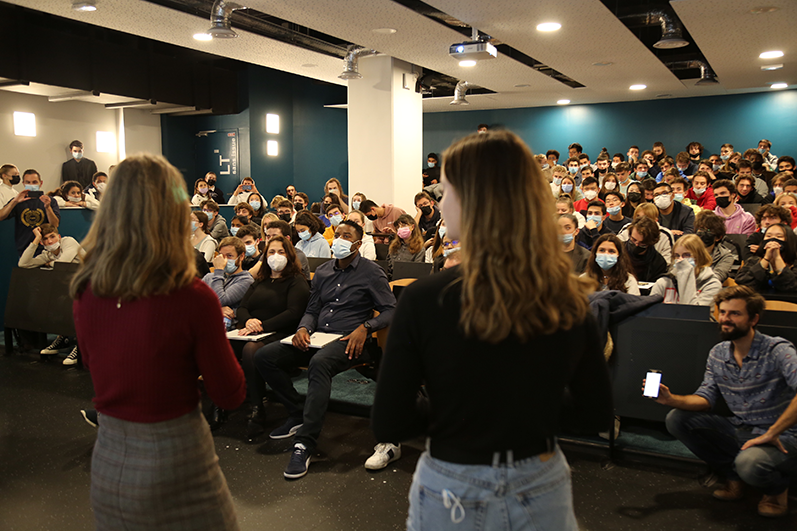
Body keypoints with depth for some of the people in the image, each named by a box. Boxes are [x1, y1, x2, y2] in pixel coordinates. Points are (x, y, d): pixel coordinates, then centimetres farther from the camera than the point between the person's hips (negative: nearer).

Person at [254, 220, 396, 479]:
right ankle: (298, 414, 1)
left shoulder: (371, 272, 2)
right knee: (264, 356, -12)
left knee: (319, 363, -40)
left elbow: (391, 309, -3)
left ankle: (305, 443, -37)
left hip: (348, 341, -6)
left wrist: (365, 327, -20)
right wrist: (303, 328, -1)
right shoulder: (322, 271, 18)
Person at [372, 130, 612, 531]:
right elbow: (597, 417, -2)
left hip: (453, 495, -2)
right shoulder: (570, 302, -12)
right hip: (542, 487, 2)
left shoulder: (423, 301, -20)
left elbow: (388, 426, -14)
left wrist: (450, 410, 2)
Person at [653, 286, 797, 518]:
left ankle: (778, 488, 4)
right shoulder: (718, 353, 3)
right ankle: (733, 477, 8)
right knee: (676, 419, -8)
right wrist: (671, 399, -17)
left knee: (749, 463, -37)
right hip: (739, 432, 6)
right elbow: (706, 398, 3)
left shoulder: (777, 350, -17)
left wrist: (771, 434, -31)